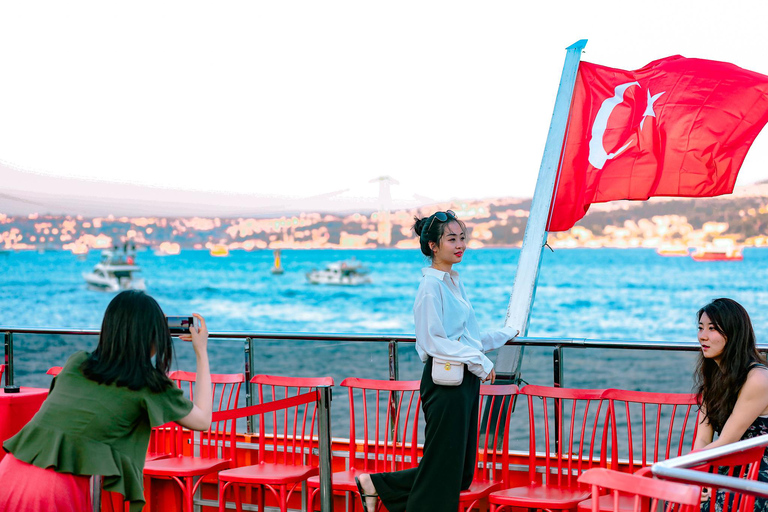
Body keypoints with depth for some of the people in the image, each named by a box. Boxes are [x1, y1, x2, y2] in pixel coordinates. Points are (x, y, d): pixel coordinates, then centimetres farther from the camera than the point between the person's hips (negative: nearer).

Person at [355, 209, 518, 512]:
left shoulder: (454, 282, 16)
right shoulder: (431, 285, -12)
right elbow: (433, 342, -18)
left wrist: (504, 335, 29)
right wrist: (479, 360, -16)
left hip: (464, 381, 9)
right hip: (444, 383, -9)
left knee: (461, 472, 12)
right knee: (442, 466, -3)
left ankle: (377, 485, 22)